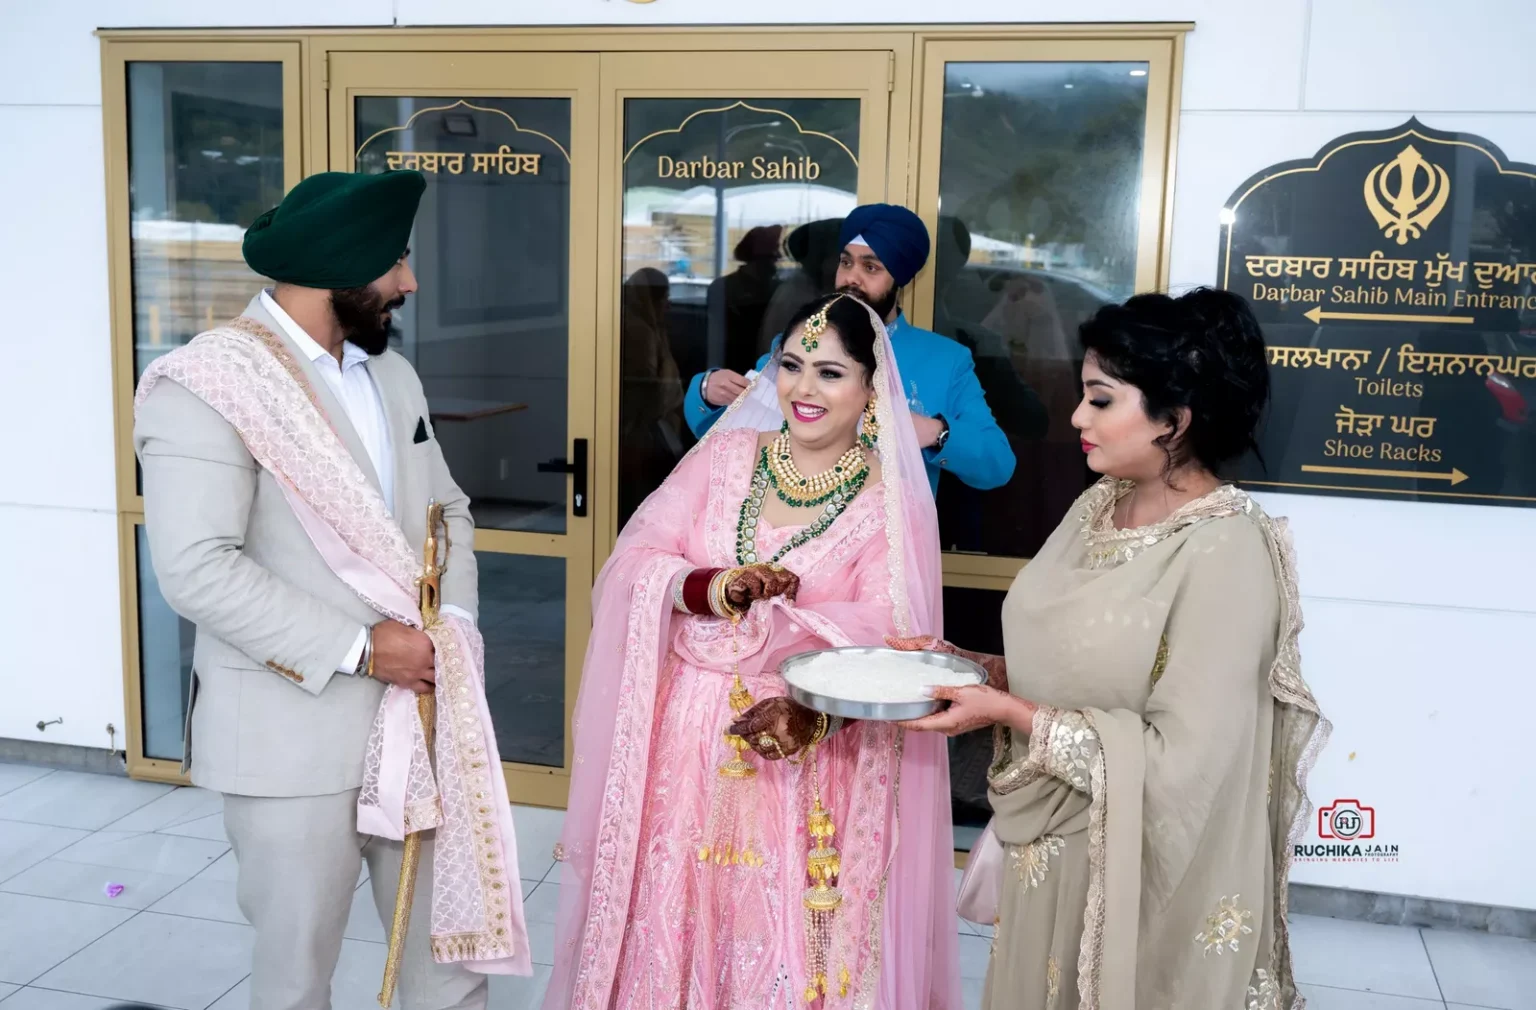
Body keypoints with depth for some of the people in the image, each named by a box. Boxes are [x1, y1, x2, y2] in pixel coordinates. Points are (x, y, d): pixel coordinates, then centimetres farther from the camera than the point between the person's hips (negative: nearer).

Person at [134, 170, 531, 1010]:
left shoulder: (392, 374, 12)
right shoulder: (206, 384, -13)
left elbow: (448, 509, 15)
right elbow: (198, 570, -20)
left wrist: (452, 618, -3)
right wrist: (358, 648, -18)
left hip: (418, 711, 6)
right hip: (293, 732, -6)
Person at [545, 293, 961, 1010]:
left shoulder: (890, 502, -5)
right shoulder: (724, 455, 3)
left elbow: (882, 634, -16)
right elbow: (633, 564, -4)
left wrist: (812, 705, -33)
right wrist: (716, 588, -22)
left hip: (807, 757, -2)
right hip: (690, 734, 3)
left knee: (783, 933, 6)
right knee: (673, 916, 12)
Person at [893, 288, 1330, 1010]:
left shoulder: (1225, 551, -23)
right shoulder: (1099, 505, 1)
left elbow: (1179, 757, -24)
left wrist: (1010, 713, -23)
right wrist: (976, 669, -6)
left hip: (1138, 869, -7)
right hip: (1050, 843, 7)